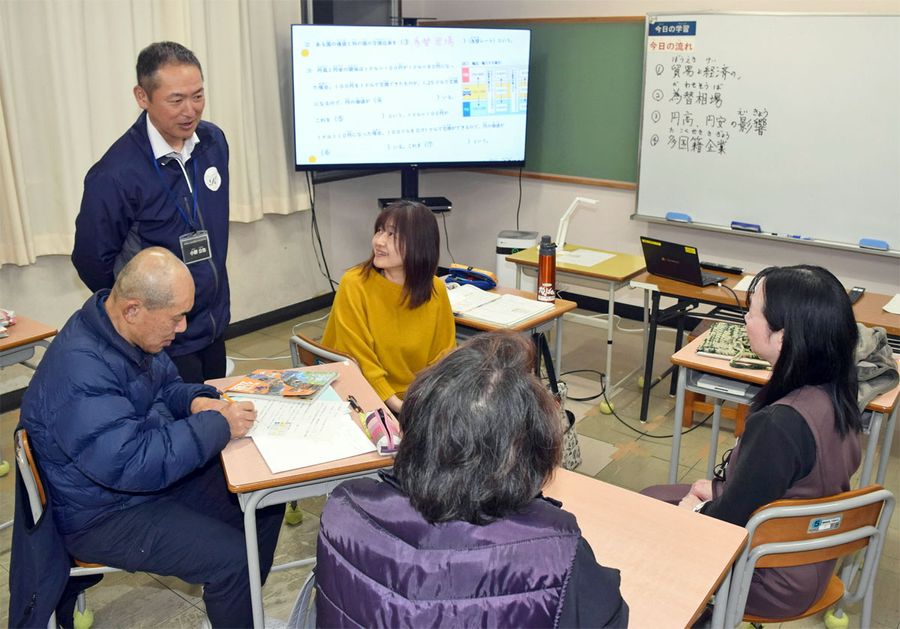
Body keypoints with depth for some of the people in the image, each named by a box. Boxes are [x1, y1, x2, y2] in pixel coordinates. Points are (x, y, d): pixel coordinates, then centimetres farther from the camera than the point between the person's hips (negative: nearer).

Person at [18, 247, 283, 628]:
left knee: (266, 504, 4)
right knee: (234, 559, -21)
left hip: (152, 469, 9)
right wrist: (217, 426, -28)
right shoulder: (79, 371, -32)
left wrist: (197, 401, -8)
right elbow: (132, 465, -35)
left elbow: (166, 385, 14)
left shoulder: (129, 332, -3)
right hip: (105, 513, -9)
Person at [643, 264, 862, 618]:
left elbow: (730, 520, -23)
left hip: (773, 583, -7)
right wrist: (720, 489, 4)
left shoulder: (781, 424, -36)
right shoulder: (834, 394, -10)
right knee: (653, 497, 19)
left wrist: (696, 507, -5)